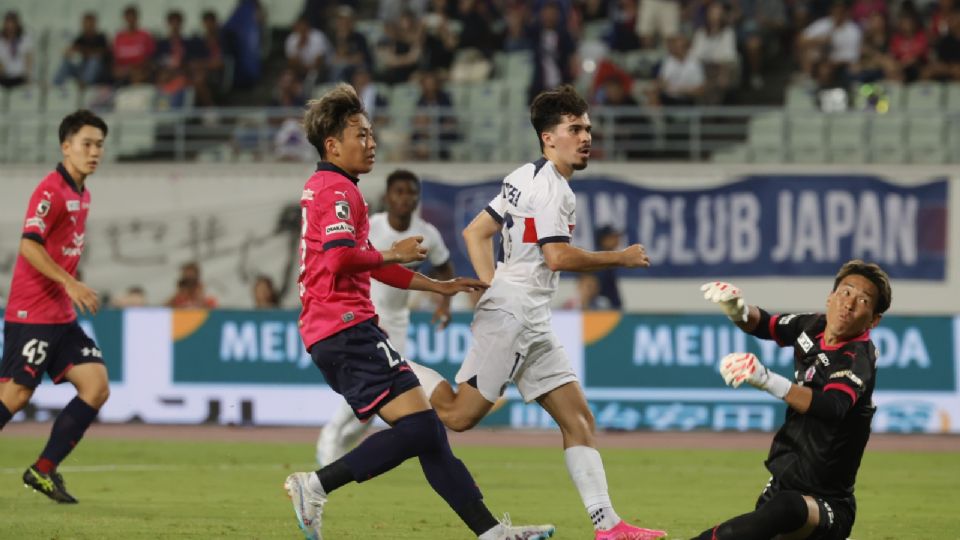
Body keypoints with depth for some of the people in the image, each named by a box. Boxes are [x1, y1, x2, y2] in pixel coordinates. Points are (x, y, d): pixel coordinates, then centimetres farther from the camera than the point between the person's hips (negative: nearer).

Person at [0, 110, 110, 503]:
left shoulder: (82, 195, 14)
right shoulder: (51, 190, -14)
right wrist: (70, 283, -28)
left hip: (61, 316, 9)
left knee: (97, 386, -1)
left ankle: (43, 471, 4)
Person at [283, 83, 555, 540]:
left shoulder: (321, 189, 26)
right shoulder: (337, 190, -7)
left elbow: (363, 263, 34)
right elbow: (341, 257, -24)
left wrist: (440, 286, 33)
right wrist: (394, 255, -7)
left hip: (326, 333, 11)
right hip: (347, 327, -11)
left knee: (427, 432, 7)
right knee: (418, 426, -17)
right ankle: (316, 485, -15)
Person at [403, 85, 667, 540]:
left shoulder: (526, 178, 19)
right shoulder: (550, 185, -11)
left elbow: (474, 232, 20)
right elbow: (559, 257, -19)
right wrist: (622, 259, -9)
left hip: (532, 324, 11)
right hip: (510, 315, -11)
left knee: (578, 417, 2)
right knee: (458, 415, -11)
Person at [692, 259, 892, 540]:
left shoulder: (859, 359, -19)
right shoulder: (813, 326, 2)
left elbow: (833, 407, -39)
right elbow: (764, 325, 22)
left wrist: (768, 381, -52)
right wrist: (740, 311, -3)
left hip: (826, 503, -9)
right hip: (781, 485, 9)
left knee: (785, 508, -41)